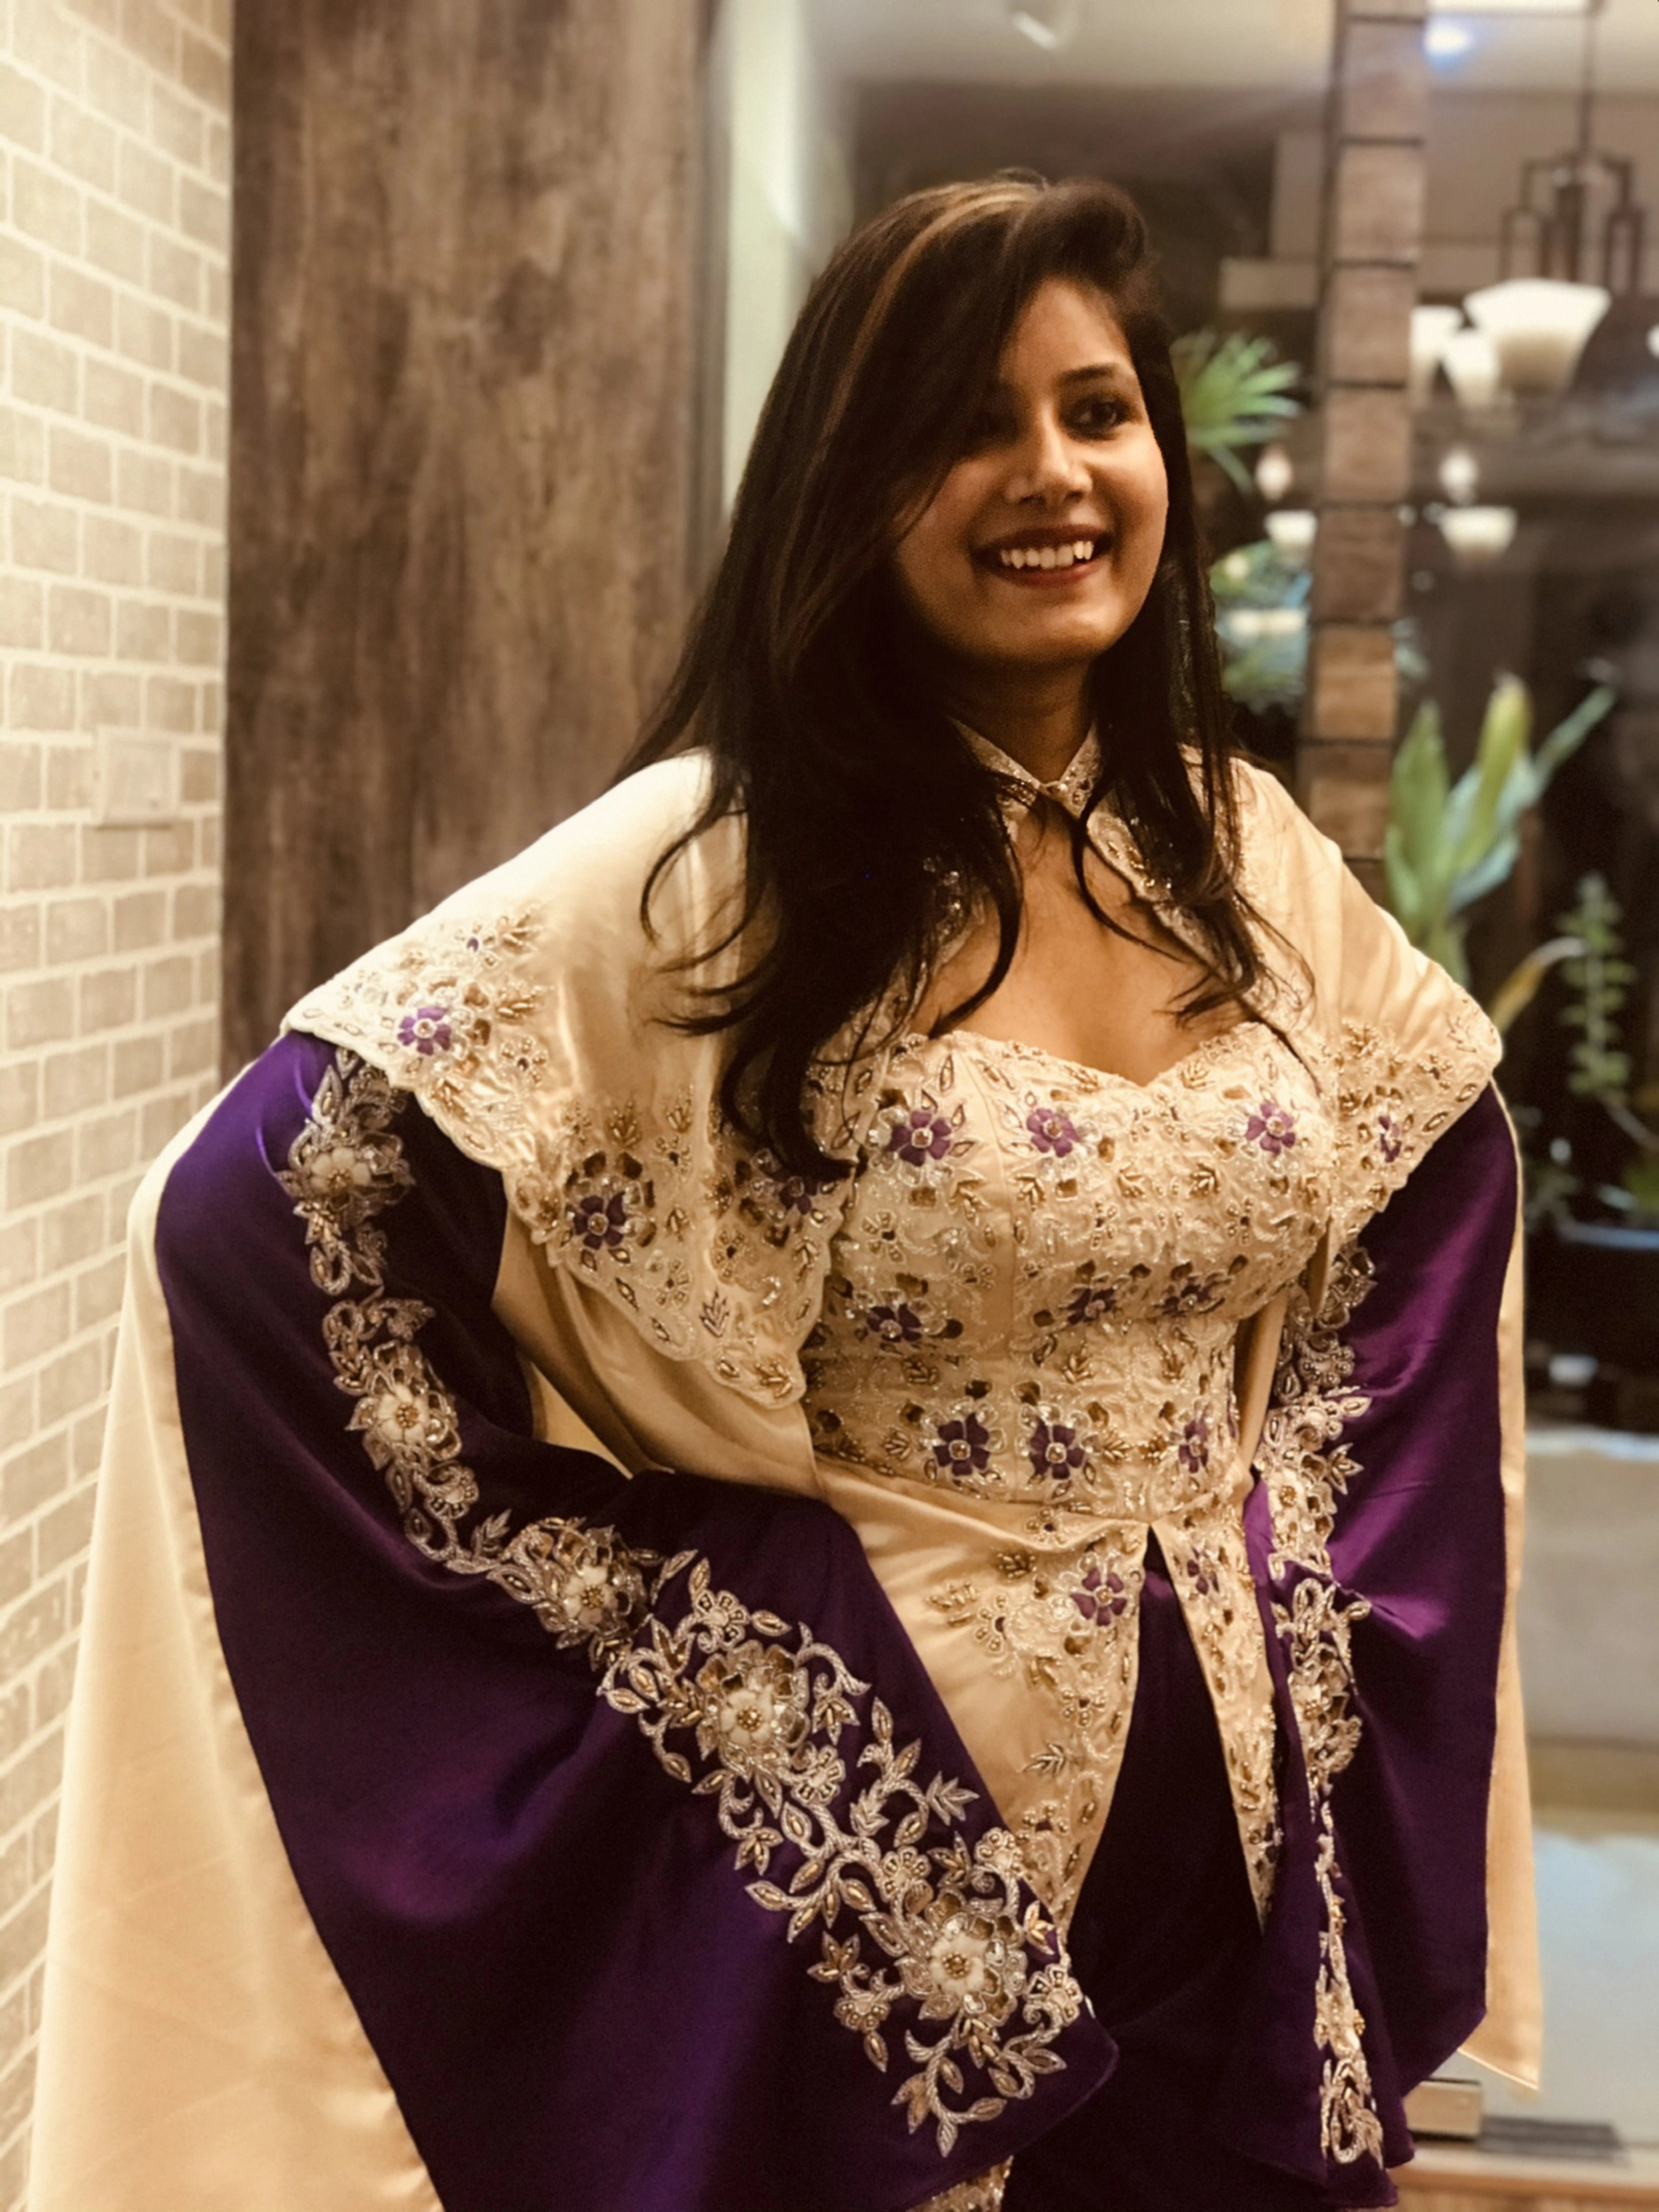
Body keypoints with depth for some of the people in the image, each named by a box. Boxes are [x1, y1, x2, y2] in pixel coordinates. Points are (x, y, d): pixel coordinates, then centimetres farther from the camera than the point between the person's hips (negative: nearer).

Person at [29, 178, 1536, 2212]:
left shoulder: (1247, 850, 1)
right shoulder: (710, 866, -16)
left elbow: (1446, 1153, 18)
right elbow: (256, 1217, -20)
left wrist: (1305, 1529, 6)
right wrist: (617, 1621, -17)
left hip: (1242, 1815, 5)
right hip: (853, 1842, -5)